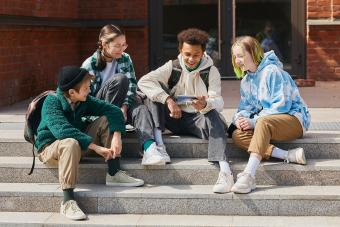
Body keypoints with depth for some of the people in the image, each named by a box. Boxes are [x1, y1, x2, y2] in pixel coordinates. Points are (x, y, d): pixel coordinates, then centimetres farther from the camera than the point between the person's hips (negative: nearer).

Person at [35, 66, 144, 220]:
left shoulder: (84, 101, -5)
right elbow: (62, 130, -39)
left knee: (105, 120, -9)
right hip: (50, 148, -6)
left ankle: (113, 174, -12)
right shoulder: (51, 102, -23)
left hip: (79, 144, 6)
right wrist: (96, 147, -41)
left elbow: (113, 110, -8)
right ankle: (68, 201, -40)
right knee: (70, 143, -41)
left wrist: (116, 137, -26)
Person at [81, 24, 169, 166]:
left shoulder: (125, 59, 4)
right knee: (119, 79, -26)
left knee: (139, 107, -32)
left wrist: (124, 108, -24)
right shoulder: (90, 64, -8)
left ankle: (150, 148, -52)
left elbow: (132, 85, -8)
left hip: (121, 105, 4)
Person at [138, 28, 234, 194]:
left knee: (213, 116, -35)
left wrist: (206, 104, -41)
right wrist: (168, 100, -25)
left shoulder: (211, 71, -2)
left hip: (197, 119, -1)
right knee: (157, 87, -16)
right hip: (174, 118, 2)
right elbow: (143, 81, -13)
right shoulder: (173, 67, 0)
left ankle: (224, 170, -50)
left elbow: (218, 101, -15)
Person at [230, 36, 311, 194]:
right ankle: (288, 155, -30)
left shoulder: (272, 71, -13)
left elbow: (282, 104, -19)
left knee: (264, 122, -40)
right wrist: (239, 118, -11)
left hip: (294, 119, -8)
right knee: (237, 135, -19)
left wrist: (254, 121, -21)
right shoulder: (246, 80, 13)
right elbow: (245, 108, 14)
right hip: (267, 123, 8)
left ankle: (248, 175, -54)